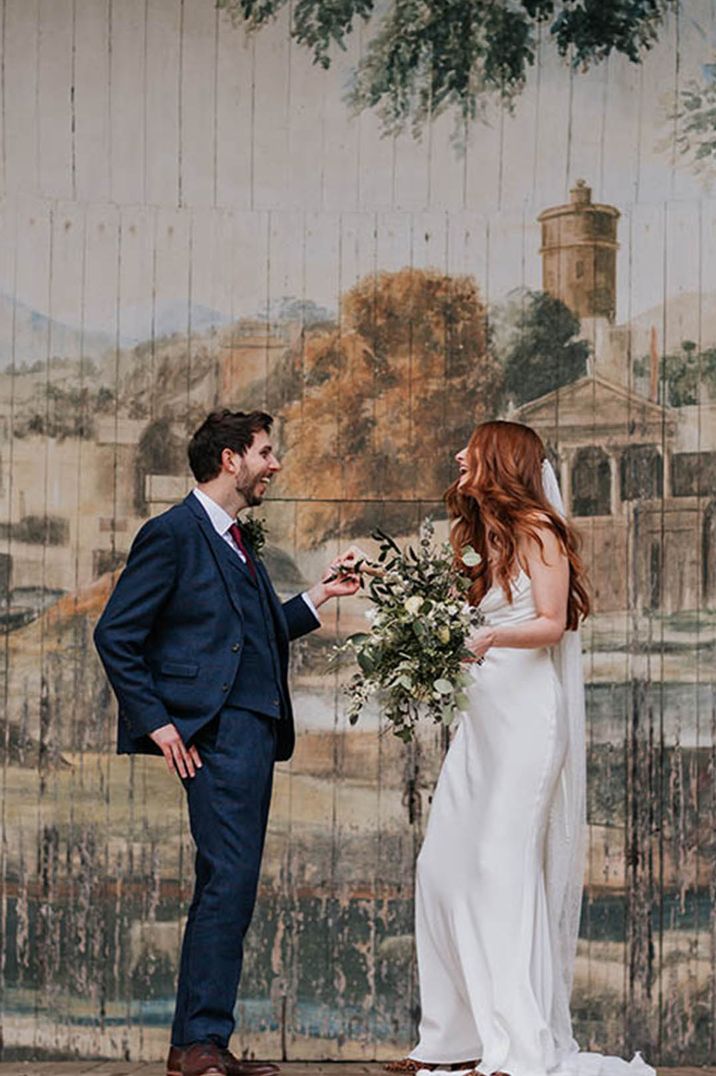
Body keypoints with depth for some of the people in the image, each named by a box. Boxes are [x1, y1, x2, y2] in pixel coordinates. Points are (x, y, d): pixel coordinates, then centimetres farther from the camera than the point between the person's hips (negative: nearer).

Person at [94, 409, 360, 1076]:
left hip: (254, 732, 10)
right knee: (230, 880, -14)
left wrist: (317, 596, 20)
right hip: (216, 735, -10)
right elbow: (116, 634, -10)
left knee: (228, 886, 9)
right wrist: (155, 721, -14)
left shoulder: (234, 542, 22)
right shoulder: (173, 533, -6)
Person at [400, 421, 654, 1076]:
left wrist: (492, 635, -25)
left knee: (502, 862, -13)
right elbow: (471, 625, 16)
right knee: (443, 865, 2)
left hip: (528, 711, -8)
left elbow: (551, 623, -11)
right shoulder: (483, 539, 20)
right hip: (482, 713, 8)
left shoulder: (538, 531, -3)